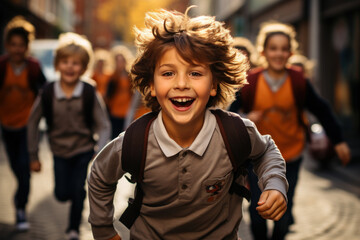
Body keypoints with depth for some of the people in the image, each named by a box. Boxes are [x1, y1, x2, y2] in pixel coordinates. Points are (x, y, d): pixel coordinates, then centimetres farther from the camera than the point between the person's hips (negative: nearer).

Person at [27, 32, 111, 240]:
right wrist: (34, 156, 3)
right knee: (62, 194, 3)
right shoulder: (47, 93, -14)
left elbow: (104, 126, -11)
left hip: (84, 151, -1)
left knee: (78, 191, -4)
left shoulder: (90, 94, -17)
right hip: (60, 152, 2)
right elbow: (33, 123, -1)